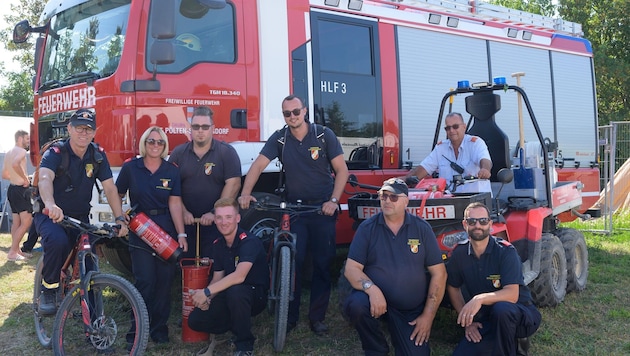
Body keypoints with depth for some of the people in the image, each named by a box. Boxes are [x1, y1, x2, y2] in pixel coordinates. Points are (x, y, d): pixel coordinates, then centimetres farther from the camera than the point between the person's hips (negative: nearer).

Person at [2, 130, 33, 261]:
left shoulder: (8, 153, 17)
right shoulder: (21, 151, -13)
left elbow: (4, 175, 23)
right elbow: (15, 164, -35)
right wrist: (25, 178, -24)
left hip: (12, 188, 10)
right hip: (21, 190, -10)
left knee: (16, 222, 14)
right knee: (26, 222, -7)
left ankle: (16, 250, 20)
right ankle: (12, 252, -8)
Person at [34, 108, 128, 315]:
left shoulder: (97, 155, -3)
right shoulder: (55, 153, -16)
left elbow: (109, 188, -6)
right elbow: (45, 178, -36)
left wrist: (120, 219, -17)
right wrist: (50, 204, -57)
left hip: (80, 218, 4)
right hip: (51, 215, -4)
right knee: (58, 241, -34)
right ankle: (48, 290, -12)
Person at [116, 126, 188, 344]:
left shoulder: (172, 171, 3)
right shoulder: (130, 168, 0)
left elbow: (175, 203, -2)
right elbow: (117, 195, 9)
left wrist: (181, 234, -9)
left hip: (167, 230, 2)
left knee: (164, 281, 2)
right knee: (145, 281, -9)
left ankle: (159, 328, 16)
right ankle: (138, 329, 4)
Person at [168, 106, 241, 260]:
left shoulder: (227, 152, -1)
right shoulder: (178, 153, 8)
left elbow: (233, 184, -8)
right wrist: (183, 212, -8)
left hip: (216, 223, -2)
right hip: (185, 222, 3)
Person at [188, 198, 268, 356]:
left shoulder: (250, 242, -21)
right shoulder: (218, 245, 3)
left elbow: (239, 276, -34)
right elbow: (217, 278, 6)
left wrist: (207, 292, -31)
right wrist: (206, 298, -15)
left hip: (256, 296, -6)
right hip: (229, 297, 6)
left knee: (235, 290, -39)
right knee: (195, 320, -13)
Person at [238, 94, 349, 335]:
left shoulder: (324, 135, -4)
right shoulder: (279, 139, 0)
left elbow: (342, 170, -4)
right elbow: (258, 165, -8)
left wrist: (333, 201, -13)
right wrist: (245, 193, -22)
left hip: (323, 208, -1)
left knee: (323, 263, 3)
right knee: (292, 262, -4)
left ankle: (317, 317, 14)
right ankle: (290, 317, 9)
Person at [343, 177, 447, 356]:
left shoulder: (422, 228, -1)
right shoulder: (367, 228, -3)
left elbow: (439, 273, 0)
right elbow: (351, 268, -8)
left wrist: (428, 316, -6)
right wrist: (371, 289, -29)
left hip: (412, 310, 1)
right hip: (377, 300, -1)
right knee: (355, 304, -33)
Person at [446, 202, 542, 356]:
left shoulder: (505, 251, -17)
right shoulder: (459, 253, -3)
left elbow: (512, 294, -27)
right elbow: (453, 288, 11)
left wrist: (480, 299, -42)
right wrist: (467, 321, 3)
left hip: (520, 315, -5)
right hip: (486, 320, 5)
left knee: (500, 308, -39)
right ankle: (509, 342, 11)